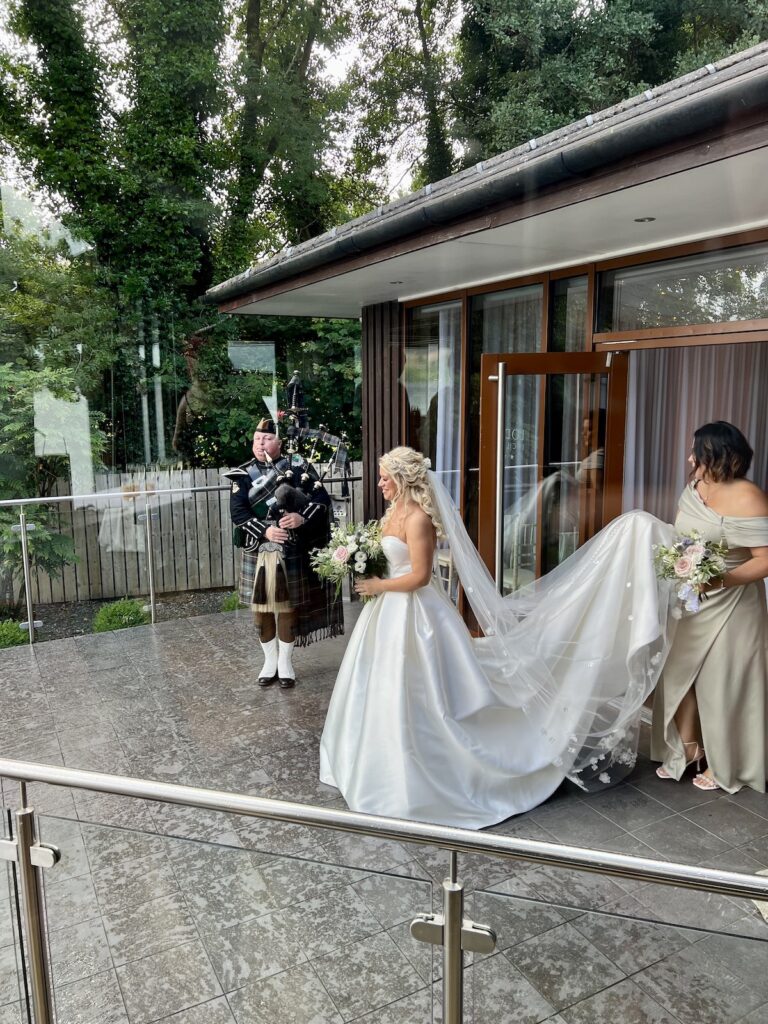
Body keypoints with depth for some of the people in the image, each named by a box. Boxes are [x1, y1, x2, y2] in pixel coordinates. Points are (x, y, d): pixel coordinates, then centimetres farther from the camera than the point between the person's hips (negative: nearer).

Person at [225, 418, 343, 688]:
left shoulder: (298, 466, 0)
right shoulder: (243, 474, 3)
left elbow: (322, 498, -6)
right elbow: (237, 513, -6)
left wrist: (303, 517, -23)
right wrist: (265, 531, -19)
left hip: (291, 553, -1)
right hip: (258, 553, 2)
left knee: (288, 607, 8)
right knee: (261, 608, 10)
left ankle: (285, 663, 25)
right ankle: (270, 661, 28)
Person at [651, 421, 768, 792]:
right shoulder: (695, 486, 2)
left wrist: (721, 580, -34)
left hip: (729, 608, -7)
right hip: (690, 602, 7)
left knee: (721, 683, 6)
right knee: (680, 672, 14)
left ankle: (724, 766, 26)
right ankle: (689, 746, 33)